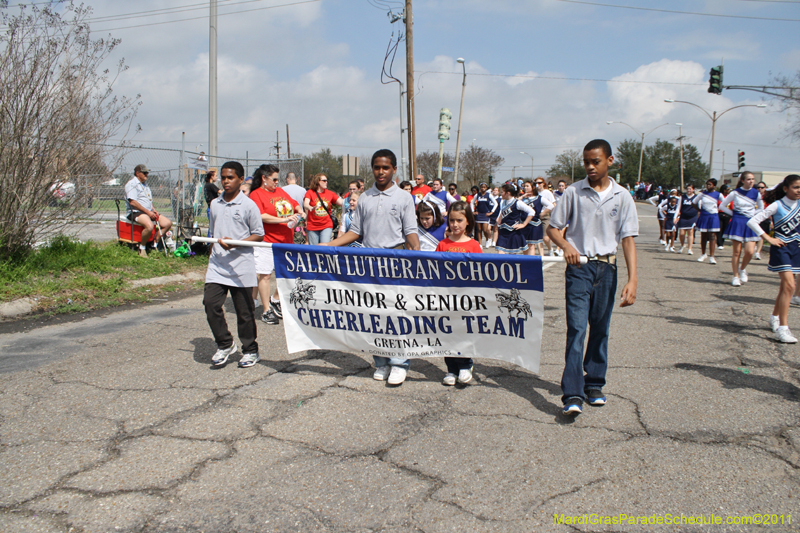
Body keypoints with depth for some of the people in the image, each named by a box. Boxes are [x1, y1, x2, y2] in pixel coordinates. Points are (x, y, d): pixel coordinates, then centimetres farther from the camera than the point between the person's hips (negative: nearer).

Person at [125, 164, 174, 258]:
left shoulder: (145, 184, 24)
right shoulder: (132, 184, -6)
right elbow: (132, 202, -17)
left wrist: (154, 210, 10)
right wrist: (148, 212, -18)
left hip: (149, 212, 9)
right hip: (136, 212, -9)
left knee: (168, 223, -5)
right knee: (150, 226, -37)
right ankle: (142, 247, -18)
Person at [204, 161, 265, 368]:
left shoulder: (248, 205, -4)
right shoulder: (215, 204, 11)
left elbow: (259, 235, -5)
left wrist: (234, 243, -17)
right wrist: (214, 249, 16)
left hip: (241, 267, -4)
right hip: (216, 266, 4)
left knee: (244, 311, 4)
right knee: (211, 303, -8)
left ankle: (250, 351, 21)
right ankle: (225, 344, 11)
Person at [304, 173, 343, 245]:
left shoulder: (330, 193, 8)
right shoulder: (310, 192, -2)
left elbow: (342, 202, 5)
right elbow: (305, 204, -19)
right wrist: (310, 208, -41)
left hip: (326, 226, 1)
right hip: (312, 226, -1)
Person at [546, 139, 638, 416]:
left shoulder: (622, 197, 2)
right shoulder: (573, 192, 0)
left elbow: (628, 239, 1)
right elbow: (553, 228, 5)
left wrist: (632, 279, -8)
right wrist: (566, 246, -17)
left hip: (606, 268, 2)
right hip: (579, 266, -2)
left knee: (600, 329, 10)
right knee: (577, 328, -11)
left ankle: (594, 384, 25)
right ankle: (572, 394, -14)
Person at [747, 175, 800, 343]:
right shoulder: (777, 205, -12)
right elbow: (752, 222, -17)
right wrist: (768, 239, -16)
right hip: (781, 247, -6)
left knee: (786, 285, 14)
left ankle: (775, 317, 34)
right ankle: (782, 328, -16)